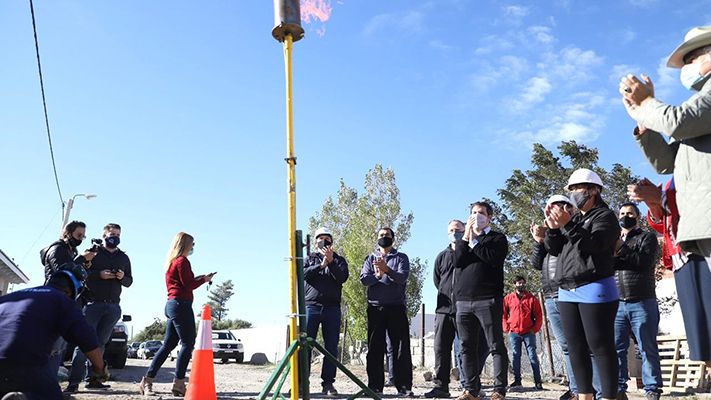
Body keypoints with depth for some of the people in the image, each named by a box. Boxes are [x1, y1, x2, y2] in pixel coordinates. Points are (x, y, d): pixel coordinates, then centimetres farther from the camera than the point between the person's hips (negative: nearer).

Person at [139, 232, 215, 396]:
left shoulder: (171, 262, 20)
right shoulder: (182, 261, -9)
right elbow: (189, 284, -13)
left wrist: (197, 279, 17)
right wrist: (204, 279, 1)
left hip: (171, 304, 10)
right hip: (181, 304, -10)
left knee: (168, 345, 10)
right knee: (188, 344, -8)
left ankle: (147, 381, 9)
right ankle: (179, 383, -10)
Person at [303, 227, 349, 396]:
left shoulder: (339, 260, 15)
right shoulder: (309, 258, 17)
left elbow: (343, 277, -3)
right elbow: (303, 273, -2)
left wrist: (331, 262, -15)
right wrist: (321, 265, -12)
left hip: (332, 307, 1)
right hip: (311, 305, 0)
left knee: (332, 347, -1)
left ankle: (328, 383, 4)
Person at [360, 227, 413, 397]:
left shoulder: (401, 257, 10)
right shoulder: (371, 258, 15)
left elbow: (402, 277, -9)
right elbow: (364, 279, 0)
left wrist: (387, 270, -27)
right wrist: (377, 276, -20)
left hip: (396, 307, -2)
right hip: (375, 307, 2)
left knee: (401, 347, -3)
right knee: (375, 347, 3)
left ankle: (404, 387, 0)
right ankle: (375, 386, 9)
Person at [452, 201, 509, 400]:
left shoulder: (498, 239, 9)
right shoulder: (462, 240, 22)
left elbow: (495, 259, -11)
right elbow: (457, 262, 3)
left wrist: (474, 242, -4)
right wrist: (466, 238, -2)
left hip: (488, 299, -4)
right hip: (463, 300, 4)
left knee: (496, 346, -2)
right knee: (467, 347, 4)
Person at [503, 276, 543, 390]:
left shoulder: (532, 298, 6)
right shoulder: (508, 298, 7)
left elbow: (539, 315, 6)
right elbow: (503, 314, 9)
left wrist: (535, 329, -4)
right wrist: (507, 329, 0)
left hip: (529, 333, -1)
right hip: (514, 333, 1)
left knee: (533, 356, -2)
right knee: (515, 356, 5)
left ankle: (538, 382, 0)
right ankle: (517, 380, 11)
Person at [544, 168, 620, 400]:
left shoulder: (605, 216, 2)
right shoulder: (574, 220, 22)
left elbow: (595, 244, -16)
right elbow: (553, 250, 13)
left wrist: (568, 225, -25)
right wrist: (553, 227, -5)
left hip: (595, 290, -7)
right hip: (566, 292, 8)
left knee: (600, 346, -8)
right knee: (576, 348, 8)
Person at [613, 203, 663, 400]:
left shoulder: (647, 237, 8)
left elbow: (646, 261, -10)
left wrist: (621, 249, -15)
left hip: (642, 303, -3)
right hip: (617, 304, 3)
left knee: (648, 350, 0)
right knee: (616, 349, -1)